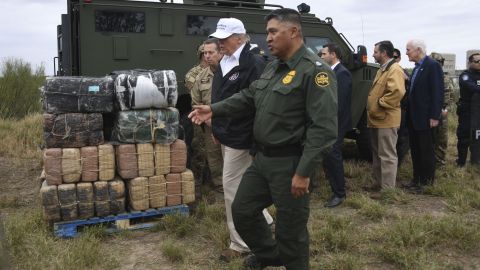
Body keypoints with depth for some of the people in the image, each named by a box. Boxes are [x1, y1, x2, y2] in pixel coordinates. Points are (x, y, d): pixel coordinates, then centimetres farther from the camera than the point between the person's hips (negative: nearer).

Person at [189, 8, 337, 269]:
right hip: (262, 158, 9)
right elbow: (248, 97, 20)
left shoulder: (315, 71, -18)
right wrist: (214, 109, 9)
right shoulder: (272, 67, 11)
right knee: (242, 211, 19)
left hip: (289, 163, -9)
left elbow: (324, 128, -22)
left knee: (290, 230, 5)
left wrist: (303, 172, -23)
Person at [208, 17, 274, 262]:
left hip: (240, 138, -9)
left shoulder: (253, 64, -18)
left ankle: (240, 244, 11)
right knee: (244, 187, 20)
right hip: (228, 136, 10)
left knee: (233, 188, -2)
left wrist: (255, 143, -24)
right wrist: (217, 129, 21)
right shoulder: (224, 64, 12)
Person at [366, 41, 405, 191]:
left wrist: (380, 103, -20)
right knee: (377, 154, 16)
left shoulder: (395, 70, -14)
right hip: (377, 119, 10)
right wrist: (372, 107, 13)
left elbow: (397, 92, -29)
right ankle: (378, 184, 27)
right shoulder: (382, 70, 18)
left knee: (387, 155, -3)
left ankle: (388, 189, 3)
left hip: (386, 120, -10)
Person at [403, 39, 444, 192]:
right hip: (413, 117, 8)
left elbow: (437, 92, -17)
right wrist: (409, 113, 12)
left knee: (426, 151, 2)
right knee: (415, 150, 14)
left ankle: (427, 182, 13)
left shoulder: (433, 66, -12)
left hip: (425, 118, -8)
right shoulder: (417, 67, 14)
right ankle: (417, 179, 24)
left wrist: (435, 116, -20)